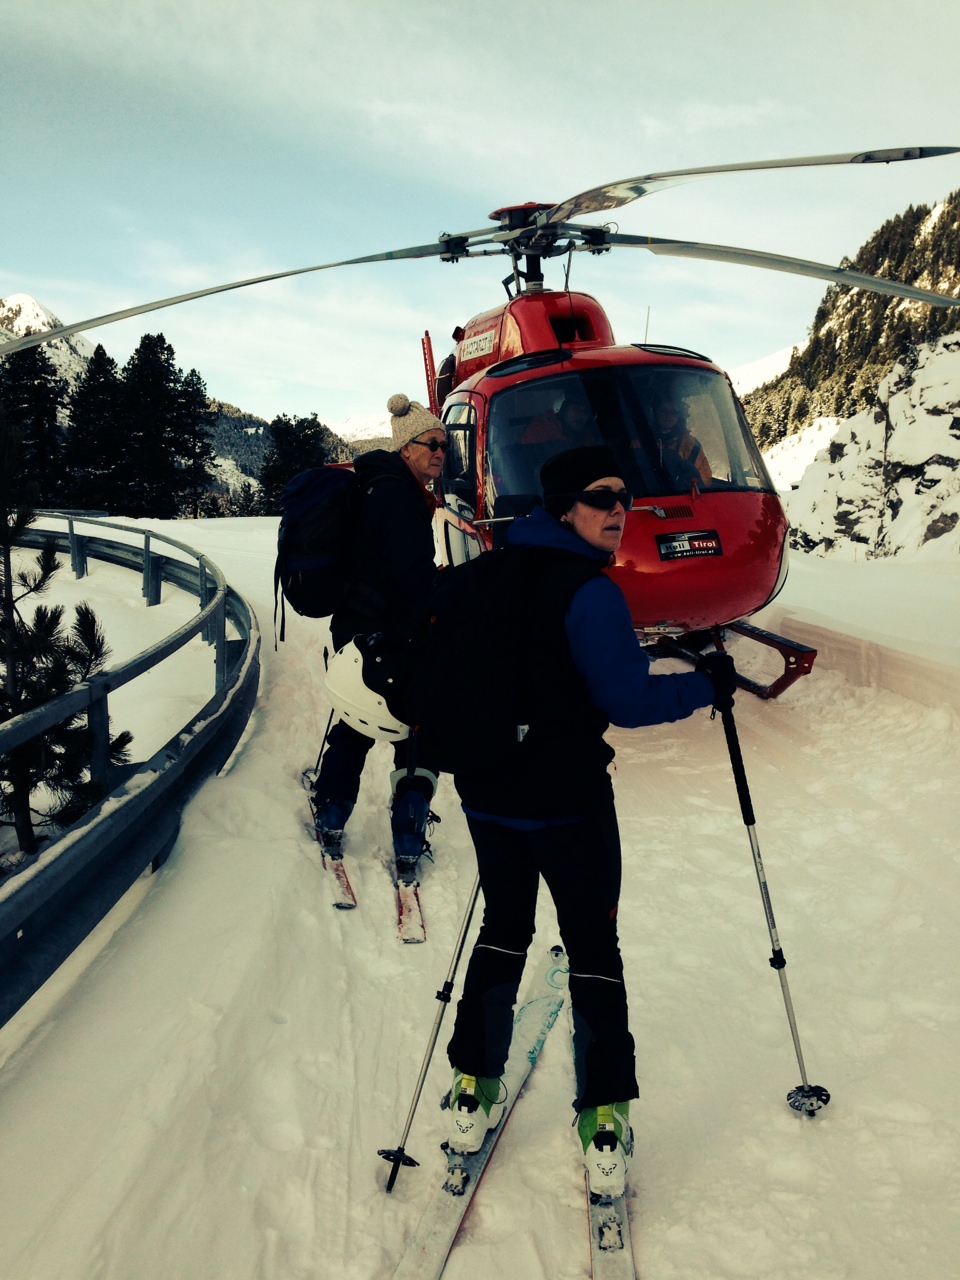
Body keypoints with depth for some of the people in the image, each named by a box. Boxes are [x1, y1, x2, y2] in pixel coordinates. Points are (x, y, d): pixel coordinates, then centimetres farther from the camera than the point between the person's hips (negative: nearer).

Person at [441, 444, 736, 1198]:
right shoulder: (591, 592, -19)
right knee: (593, 947, 9)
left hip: (488, 792, 7)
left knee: (503, 930, 21)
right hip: (566, 802, -7)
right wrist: (707, 686, -6)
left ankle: (474, 1091, 28)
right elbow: (629, 700, -20)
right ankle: (603, 1121, 14)